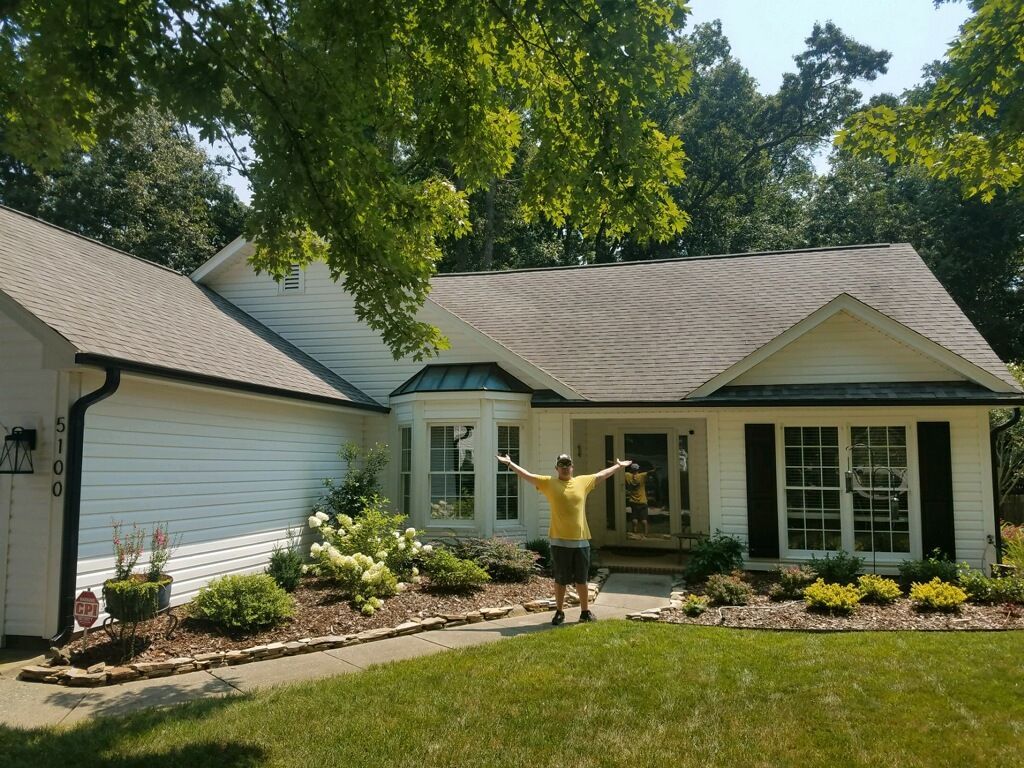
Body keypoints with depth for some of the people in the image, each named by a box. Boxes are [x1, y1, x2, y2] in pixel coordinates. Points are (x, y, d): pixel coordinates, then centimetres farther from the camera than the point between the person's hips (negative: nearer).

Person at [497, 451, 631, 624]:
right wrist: (509, 463, -6)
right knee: (560, 580, 7)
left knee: (581, 579, 12)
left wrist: (619, 466, 27)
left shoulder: (583, 481, 8)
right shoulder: (549, 483, 0)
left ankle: (585, 611, 25)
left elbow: (602, 474, 20)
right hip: (560, 541, -2)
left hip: (581, 540, 2)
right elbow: (526, 475, -2)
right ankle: (559, 612, 20)